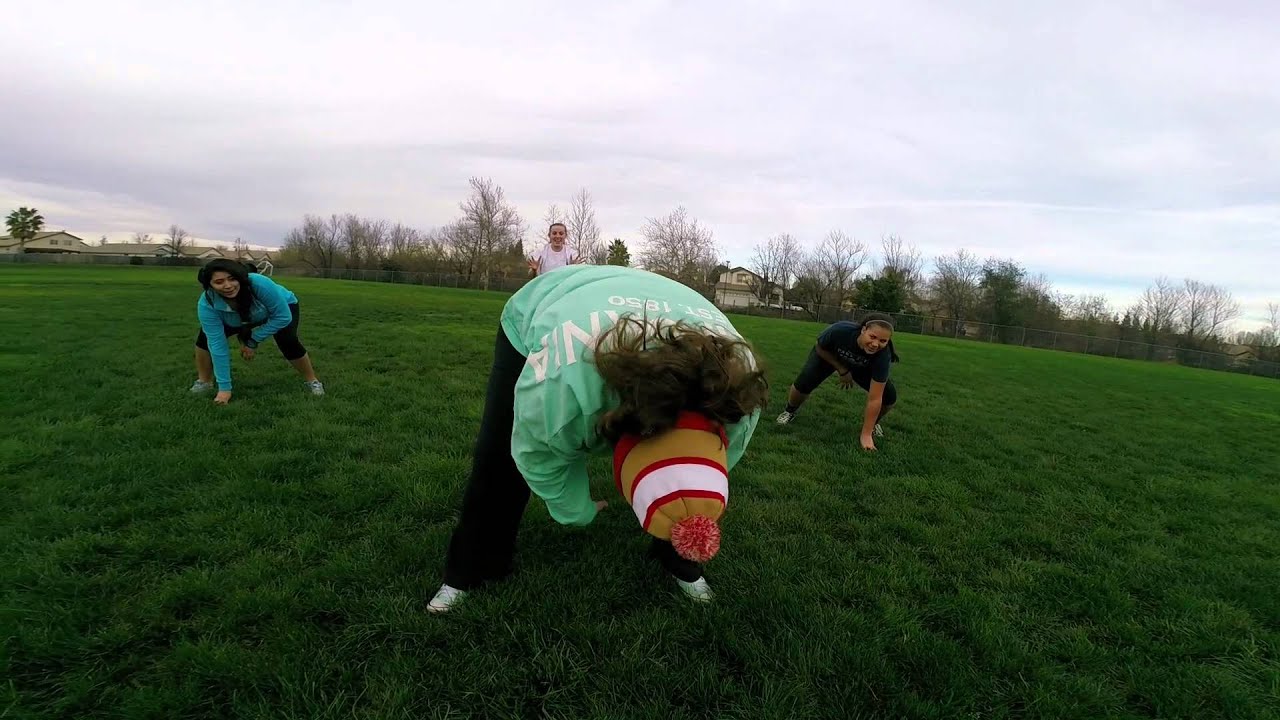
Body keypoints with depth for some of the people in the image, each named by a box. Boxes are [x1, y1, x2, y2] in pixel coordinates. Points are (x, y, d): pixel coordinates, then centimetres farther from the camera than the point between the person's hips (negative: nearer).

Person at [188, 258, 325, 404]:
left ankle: (312, 380, -5)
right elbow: (217, 344, -30)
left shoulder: (260, 284, -41)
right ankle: (204, 381, 8)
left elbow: (283, 317, -29)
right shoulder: (206, 305, -31)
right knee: (206, 337, -11)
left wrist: (253, 340, -27)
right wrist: (224, 388, -30)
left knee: (288, 341, -24)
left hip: (283, 307, -3)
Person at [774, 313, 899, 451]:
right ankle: (790, 411, 8)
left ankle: (873, 423, 17)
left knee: (889, 395, -15)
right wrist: (842, 370, -22)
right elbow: (820, 348, -17)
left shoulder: (882, 355, -38)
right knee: (803, 384, -25)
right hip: (828, 354, -1)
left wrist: (866, 435, -33)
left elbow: (875, 399, -34)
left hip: (861, 367, 2)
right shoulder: (840, 331, -42)